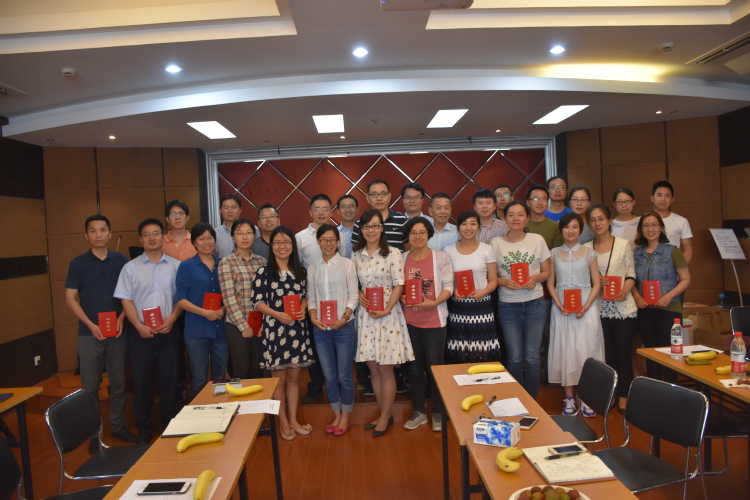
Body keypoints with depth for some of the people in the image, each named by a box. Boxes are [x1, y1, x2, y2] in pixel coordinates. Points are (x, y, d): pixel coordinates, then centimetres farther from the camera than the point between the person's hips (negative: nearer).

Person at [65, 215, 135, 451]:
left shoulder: (121, 261, 2)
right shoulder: (78, 263, 0)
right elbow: (70, 298, -1)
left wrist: (121, 318, -9)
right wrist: (90, 325, -11)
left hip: (118, 332, 1)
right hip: (89, 333, -1)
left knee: (119, 383, 9)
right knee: (90, 386, 6)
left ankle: (118, 427, 23)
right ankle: (93, 433, 18)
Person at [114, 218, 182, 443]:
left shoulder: (176, 266, 3)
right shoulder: (131, 267, 3)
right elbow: (126, 300, 0)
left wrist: (172, 318, -11)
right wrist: (139, 326, -10)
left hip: (168, 331, 0)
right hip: (141, 332, 0)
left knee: (169, 379, 7)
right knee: (141, 380, 7)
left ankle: (170, 425, 22)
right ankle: (144, 429, 21)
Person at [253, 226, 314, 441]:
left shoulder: (300, 270, 8)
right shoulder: (264, 272, -6)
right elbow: (258, 302, -7)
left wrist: (303, 308, -7)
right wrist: (277, 314, -21)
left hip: (297, 328, 4)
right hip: (275, 329, -4)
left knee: (293, 377, 13)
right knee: (279, 378, 7)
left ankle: (293, 420, 26)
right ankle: (283, 423, 21)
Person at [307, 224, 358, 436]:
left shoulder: (347, 264, -1)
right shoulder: (312, 267, 8)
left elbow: (353, 295, -4)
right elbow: (311, 296, 7)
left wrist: (344, 318, -17)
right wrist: (313, 317, -9)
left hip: (343, 327, -3)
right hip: (320, 329, 3)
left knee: (344, 375, 4)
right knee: (329, 376, 10)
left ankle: (345, 417, 22)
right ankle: (336, 415, 27)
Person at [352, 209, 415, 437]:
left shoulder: (393, 253, -6)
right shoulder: (356, 255, 7)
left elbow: (399, 285, -9)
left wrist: (387, 309, -19)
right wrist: (359, 296, -7)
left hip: (387, 314, -4)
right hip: (365, 315, 4)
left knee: (385, 368, 3)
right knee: (373, 368, 10)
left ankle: (385, 417, 18)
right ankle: (385, 414, 25)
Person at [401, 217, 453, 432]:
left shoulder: (440, 257, -5)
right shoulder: (402, 259, 4)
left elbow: (448, 286, -8)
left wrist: (433, 303, -22)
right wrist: (401, 297, -13)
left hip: (434, 321, -3)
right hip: (409, 321, 3)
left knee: (435, 367, 6)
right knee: (414, 367, 12)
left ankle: (438, 413, 24)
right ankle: (418, 412, 28)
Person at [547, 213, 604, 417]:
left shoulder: (589, 252, 3)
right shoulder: (555, 253, 7)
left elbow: (596, 284, 1)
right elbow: (550, 283, 6)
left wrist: (585, 306, -12)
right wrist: (559, 304, -10)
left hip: (586, 307, -1)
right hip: (561, 308, 1)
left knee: (586, 350, -1)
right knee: (564, 351, 3)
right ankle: (569, 398, 12)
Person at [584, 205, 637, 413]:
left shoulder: (623, 244, 1)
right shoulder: (586, 248, 6)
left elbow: (631, 274, -1)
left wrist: (625, 290, -19)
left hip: (623, 306, -1)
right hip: (599, 308, 2)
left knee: (623, 354, 3)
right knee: (606, 354, 9)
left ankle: (623, 397, 17)